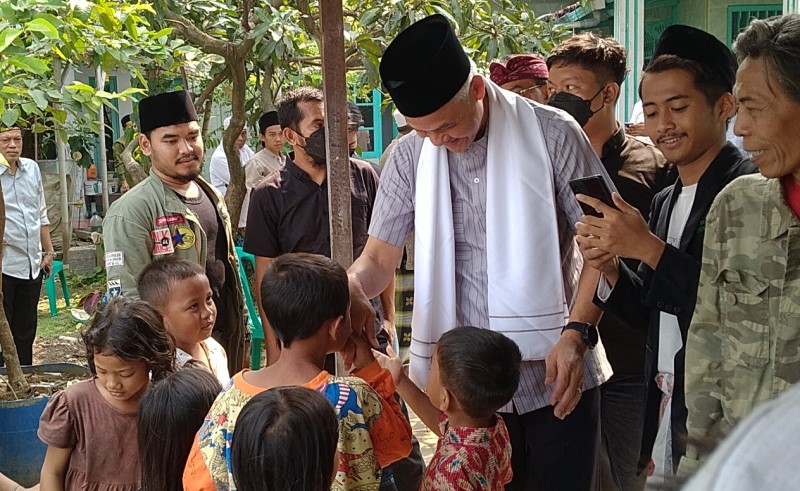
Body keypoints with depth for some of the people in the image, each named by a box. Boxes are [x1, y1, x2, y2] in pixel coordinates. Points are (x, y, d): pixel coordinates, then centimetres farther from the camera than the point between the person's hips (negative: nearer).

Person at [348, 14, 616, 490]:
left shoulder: (551, 133, -8)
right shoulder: (410, 156, 1)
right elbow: (379, 258, 6)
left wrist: (577, 334, -15)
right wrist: (350, 288, -17)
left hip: (556, 372, -2)